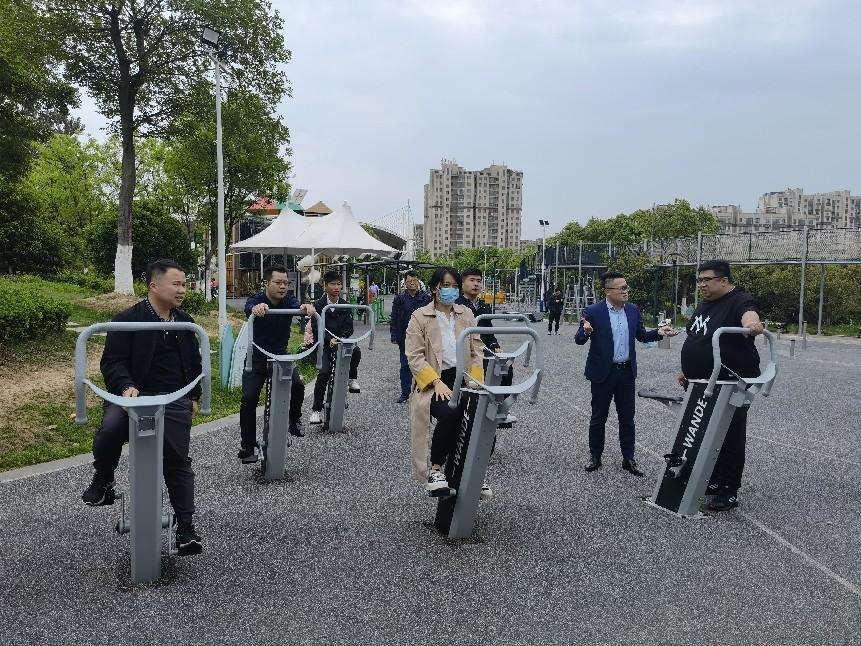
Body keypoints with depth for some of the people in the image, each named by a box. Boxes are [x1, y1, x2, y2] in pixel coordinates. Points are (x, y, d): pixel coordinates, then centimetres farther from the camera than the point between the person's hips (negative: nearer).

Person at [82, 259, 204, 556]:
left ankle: (185, 527, 13)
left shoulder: (185, 322, 11)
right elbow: (112, 362, -9)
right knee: (109, 431, -32)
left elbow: (194, 362, 21)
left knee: (178, 462, 2)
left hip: (175, 401, 4)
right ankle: (103, 481, -1)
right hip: (134, 395, -3)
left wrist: (194, 397, 18)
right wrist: (126, 387, -27)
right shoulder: (128, 320, -6)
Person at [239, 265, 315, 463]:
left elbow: (297, 305, -30)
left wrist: (306, 307, -55)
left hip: (280, 356, 2)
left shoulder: (288, 300, -8)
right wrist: (257, 309, -64)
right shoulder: (256, 300, -15)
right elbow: (249, 308, -39)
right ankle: (247, 446, 0)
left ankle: (294, 420, 7)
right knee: (249, 397, -15)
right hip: (256, 358, -2)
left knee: (297, 385, -22)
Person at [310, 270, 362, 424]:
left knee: (356, 351, -29)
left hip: (341, 341, 2)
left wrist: (340, 339, -22)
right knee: (324, 372, -19)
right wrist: (330, 340, -26)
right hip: (324, 344, -2)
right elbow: (316, 328, -11)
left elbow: (349, 327, -2)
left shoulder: (345, 305, 5)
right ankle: (316, 409, -7)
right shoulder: (319, 305, -4)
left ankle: (352, 379, -1)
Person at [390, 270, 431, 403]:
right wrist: (395, 336, -3)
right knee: (405, 366, 6)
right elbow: (394, 319, 5)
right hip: (405, 337, 1)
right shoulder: (399, 299, 5)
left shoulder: (426, 298, 2)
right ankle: (405, 392, 14)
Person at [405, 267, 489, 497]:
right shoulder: (420, 317, 3)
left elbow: (477, 351, 10)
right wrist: (437, 382, -17)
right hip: (432, 382, -4)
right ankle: (435, 468, -9)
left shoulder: (466, 314, 15)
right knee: (450, 414, -33)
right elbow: (414, 356, -6)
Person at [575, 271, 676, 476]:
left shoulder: (633, 310, 4)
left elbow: (642, 336, 13)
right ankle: (595, 457, 22)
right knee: (598, 417, 8)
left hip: (626, 372, 4)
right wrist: (585, 331, -33)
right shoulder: (593, 312, -11)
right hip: (603, 372, -4)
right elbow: (579, 340, -11)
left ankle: (628, 459, 20)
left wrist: (659, 332, -6)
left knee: (627, 418, 10)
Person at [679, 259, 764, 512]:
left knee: (730, 438, 1)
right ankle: (714, 481, 31)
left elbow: (748, 312, -38)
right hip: (703, 385, 9)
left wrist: (751, 322, -60)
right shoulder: (704, 305, 13)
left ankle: (730, 492, 10)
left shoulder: (739, 300, -14)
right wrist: (686, 369, 20)